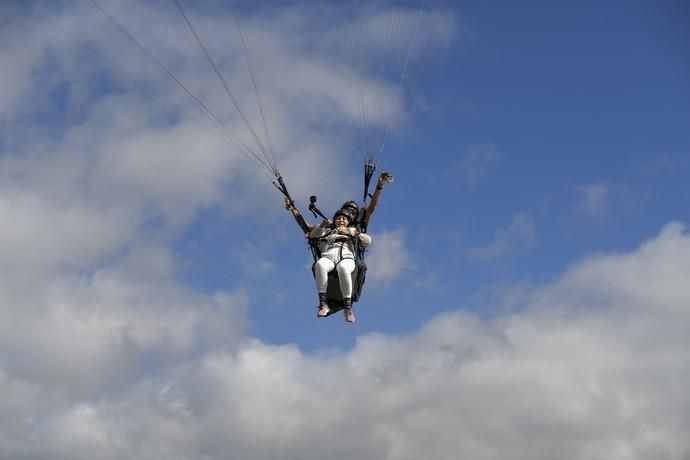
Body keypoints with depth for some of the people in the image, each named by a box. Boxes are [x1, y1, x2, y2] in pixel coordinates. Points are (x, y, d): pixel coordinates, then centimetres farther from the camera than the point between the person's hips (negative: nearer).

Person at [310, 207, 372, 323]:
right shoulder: (328, 231, 37)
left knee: (343, 268, -42)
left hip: (346, 258, -1)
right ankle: (323, 303, -39)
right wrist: (322, 225, 3)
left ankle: (348, 306, -38)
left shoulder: (353, 231, 32)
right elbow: (313, 235, 22)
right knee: (320, 264, -39)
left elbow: (368, 241, 15)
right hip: (328, 257, 1)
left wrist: (350, 232, 4)